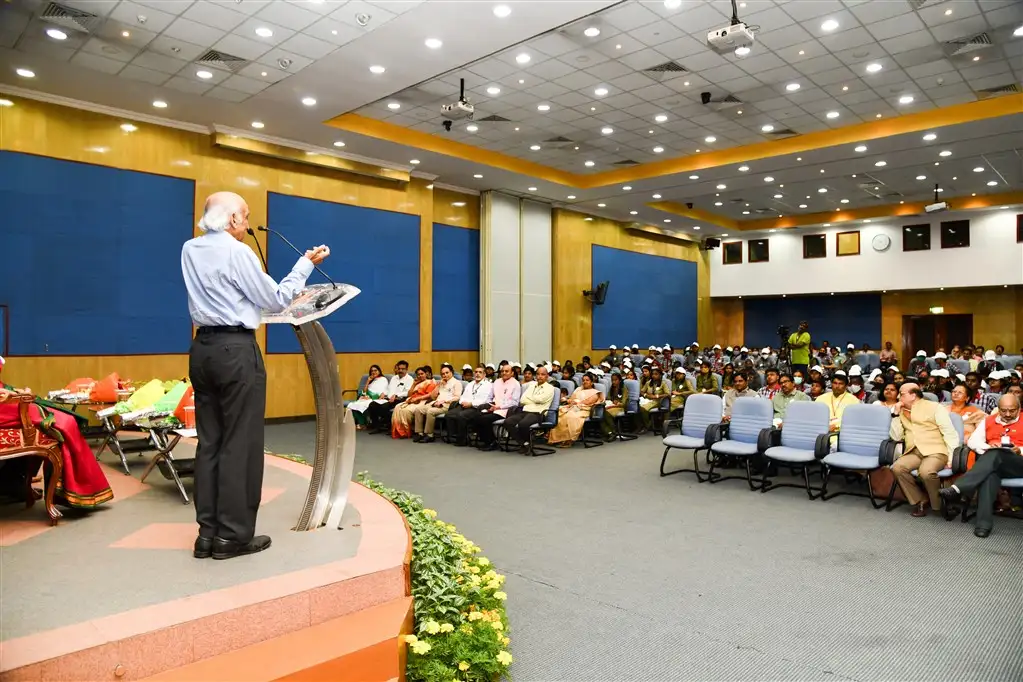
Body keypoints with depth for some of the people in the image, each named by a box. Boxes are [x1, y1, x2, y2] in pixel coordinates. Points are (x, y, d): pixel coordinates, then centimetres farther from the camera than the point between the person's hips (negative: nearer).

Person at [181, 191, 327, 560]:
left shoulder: (190, 250, 13)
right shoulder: (237, 252, -10)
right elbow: (276, 300, -5)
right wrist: (306, 264, 2)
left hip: (203, 348, 8)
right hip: (236, 350, -8)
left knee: (209, 441, 9)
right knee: (240, 443, -2)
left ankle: (208, 532, 13)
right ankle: (233, 535, 3)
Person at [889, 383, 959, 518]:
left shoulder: (934, 407, 3)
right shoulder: (902, 412, 17)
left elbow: (950, 433, -3)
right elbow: (896, 437, 11)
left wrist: (951, 457, -13)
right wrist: (896, 415, 3)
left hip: (935, 451, -4)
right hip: (914, 452, 4)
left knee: (926, 471, -36)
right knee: (897, 467, -27)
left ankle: (940, 505, -9)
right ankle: (919, 501, -9)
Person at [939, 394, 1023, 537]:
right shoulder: (988, 421, 20)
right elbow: (973, 441, 13)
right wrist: (988, 447, -7)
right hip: (993, 464, 2)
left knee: (995, 454, -36)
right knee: (990, 473, -36)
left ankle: (957, 489, -49)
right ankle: (984, 523, -45)